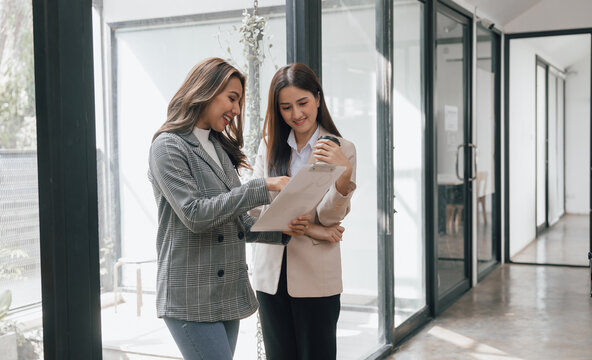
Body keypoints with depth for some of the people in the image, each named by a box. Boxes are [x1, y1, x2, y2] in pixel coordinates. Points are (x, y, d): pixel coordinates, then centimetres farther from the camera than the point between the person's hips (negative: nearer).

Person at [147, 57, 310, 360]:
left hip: (228, 294, 8)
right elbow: (194, 215, -19)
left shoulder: (219, 147, 17)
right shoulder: (168, 146, -7)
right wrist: (261, 187, -17)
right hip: (191, 299, -8)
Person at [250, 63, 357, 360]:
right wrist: (308, 229, -14)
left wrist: (344, 173, -28)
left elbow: (330, 216, -9)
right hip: (271, 273, 3)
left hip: (316, 277, -3)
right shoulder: (269, 146, 9)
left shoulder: (341, 149, -1)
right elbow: (256, 204, -2)